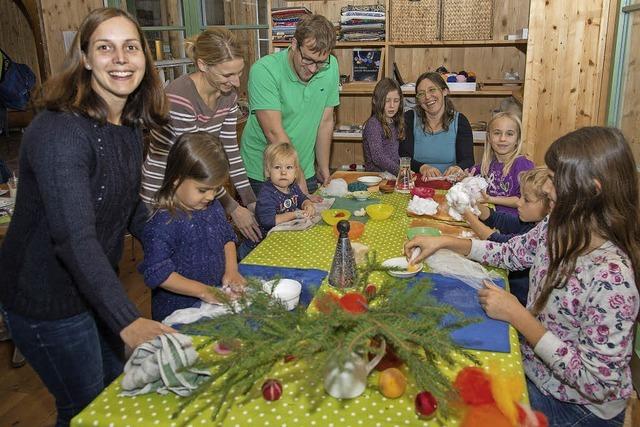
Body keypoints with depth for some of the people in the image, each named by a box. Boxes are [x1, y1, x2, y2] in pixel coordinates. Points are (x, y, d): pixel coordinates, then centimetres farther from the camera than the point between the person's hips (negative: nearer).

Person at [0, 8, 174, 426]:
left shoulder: (129, 126, 0)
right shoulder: (60, 131, -27)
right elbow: (74, 237, -36)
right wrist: (127, 321, -43)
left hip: (97, 286, 8)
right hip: (47, 301, -8)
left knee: (117, 389, 26)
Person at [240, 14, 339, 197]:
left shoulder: (331, 67, -5)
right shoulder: (264, 71, -21)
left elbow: (326, 122, 4)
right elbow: (274, 133, -24)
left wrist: (323, 168, 8)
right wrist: (299, 180, -24)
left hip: (306, 172, 4)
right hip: (260, 176, -4)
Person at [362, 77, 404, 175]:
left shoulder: (395, 123, 15)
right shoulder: (373, 124, -9)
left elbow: (396, 156, 15)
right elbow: (377, 157, -21)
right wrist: (400, 170, -31)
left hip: (393, 175, 7)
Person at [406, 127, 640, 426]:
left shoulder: (612, 276, -32)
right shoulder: (558, 229, -9)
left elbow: (598, 383, -27)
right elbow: (511, 253, 9)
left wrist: (517, 315, -26)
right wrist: (445, 242, -1)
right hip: (532, 365, 6)